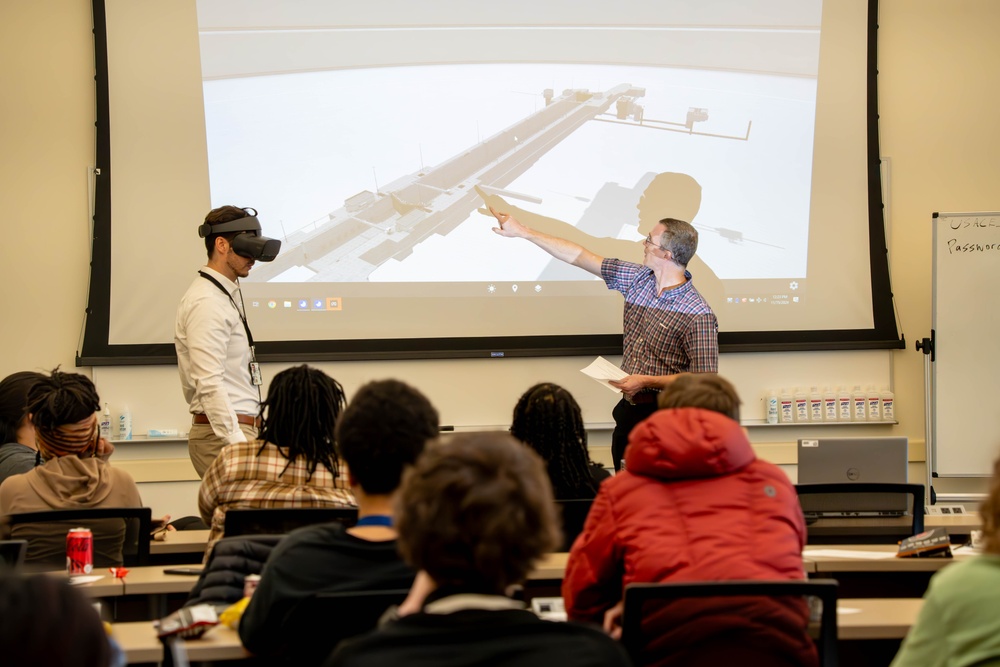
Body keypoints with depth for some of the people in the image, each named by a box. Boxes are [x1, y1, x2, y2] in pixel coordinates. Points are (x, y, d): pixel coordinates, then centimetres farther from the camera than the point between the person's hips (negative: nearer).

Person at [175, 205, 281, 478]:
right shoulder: (206, 302, -13)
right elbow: (210, 384, -21)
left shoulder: (227, 295, 18)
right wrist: (237, 444, -24)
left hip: (239, 431, 9)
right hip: (222, 435, -9)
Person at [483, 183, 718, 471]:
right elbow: (579, 256, 9)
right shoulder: (638, 279, 4)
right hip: (628, 409, 7)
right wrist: (523, 231, 12)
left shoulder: (698, 315, -18)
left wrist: (647, 381, -20)